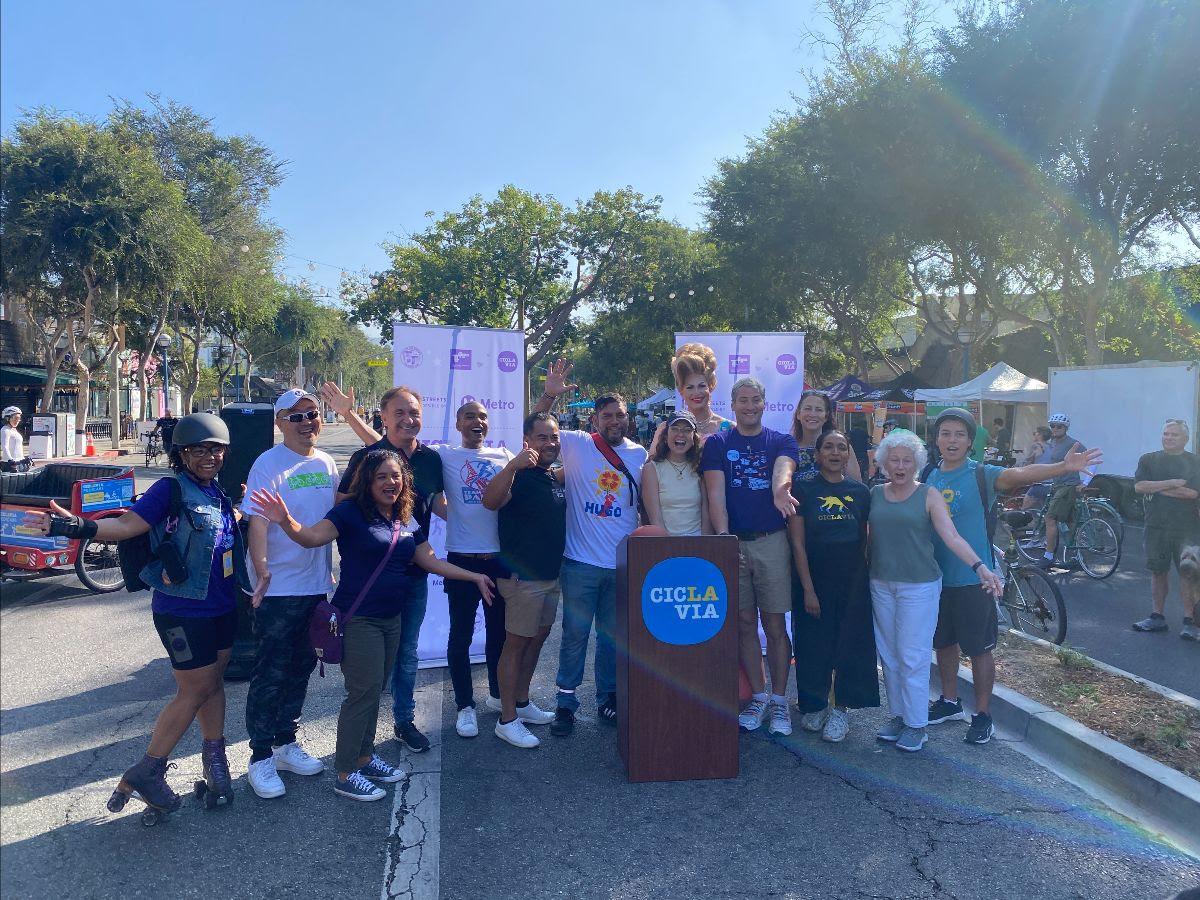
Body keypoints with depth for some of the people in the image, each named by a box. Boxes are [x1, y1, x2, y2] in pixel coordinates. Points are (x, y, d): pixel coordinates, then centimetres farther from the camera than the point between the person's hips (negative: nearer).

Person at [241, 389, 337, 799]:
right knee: (271, 674, 2)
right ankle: (260, 758, 16)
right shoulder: (269, 464, -13)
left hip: (316, 585, 7)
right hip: (277, 590, -7)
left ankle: (286, 742, 33)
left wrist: (332, 570, 17)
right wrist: (262, 572, -31)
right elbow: (257, 523, -21)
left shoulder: (326, 463, 7)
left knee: (301, 669, 17)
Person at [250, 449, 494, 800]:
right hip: (358, 618, -7)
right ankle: (345, 774, 8)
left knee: (375, 690, 16)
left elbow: (430, 561, 13)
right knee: (363, 692, -5)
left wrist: (474, 577, 11)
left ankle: (364, 756, 31)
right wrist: (286, 521, -45)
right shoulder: (351, 512, -12)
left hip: (391, 618, 7)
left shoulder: (407, 520, 7)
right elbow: (312, 537, -24)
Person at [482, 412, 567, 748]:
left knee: (537, 638, 17)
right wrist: (512, 465, -49)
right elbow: (491, 500, -36)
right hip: (523, 576, -9)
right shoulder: (520, 475, -16)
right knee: (516, 643, -1)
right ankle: (507, 719, 8)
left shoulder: (555, 478, 11)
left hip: (550, 575, 9)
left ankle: (522, 703, 31)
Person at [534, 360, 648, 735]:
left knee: (613, 636, 14)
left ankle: (607, 698, 30)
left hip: (623, 564, 3)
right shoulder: (576, 444, -1)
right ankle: (565, 702, 18)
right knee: (575, 634, 4)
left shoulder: (639, 454, 6)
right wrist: (549, 396, -21)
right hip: (581, 562, -3)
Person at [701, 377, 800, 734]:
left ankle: (779, 701, 14)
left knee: (774, 624, 2)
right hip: (733, 542, 1)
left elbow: (783, 468, -18)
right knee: (745, 624, 7)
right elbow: (716, 494, -5)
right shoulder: (717, 443, 6)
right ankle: (758, 697, 20)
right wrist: (723, 537, -20)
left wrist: (780, 490, -42)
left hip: (772, 542, -1)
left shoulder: (782, 441, 6)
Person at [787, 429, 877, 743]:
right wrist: (808, 589, -11)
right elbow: (798, 543, -7)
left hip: (853, 582, 2)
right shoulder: (803, 490, -4)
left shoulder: (860, 491, 4)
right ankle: (813, 705, 24)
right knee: (814, 646, 6)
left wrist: (866, 579, 3)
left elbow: (865, 540, 10)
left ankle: (840, 708, 20)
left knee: (851, 645, 6)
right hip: (814, 580, -2)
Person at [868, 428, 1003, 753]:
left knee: (913, 658, -1)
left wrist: (979, 567, -26)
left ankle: (916, 725, 11)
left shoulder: (928, 495, -4)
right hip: (881, 584, 4)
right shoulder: (875, 494, 6)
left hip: (919, 586, -4)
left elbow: (952, 537, -13)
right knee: (889, 655, 10)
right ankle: (898, 716, 24)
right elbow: (870, 536, 9)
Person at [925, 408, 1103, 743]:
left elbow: (1019, 474, -27)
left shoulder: (981, 475, -11)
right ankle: (950, 702, 35)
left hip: (972, 579, -4)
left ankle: (982, 715, 20)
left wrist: (1063, 467, -44)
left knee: (978, 648, 5)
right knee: (943, 642, 18)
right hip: (936, 576, 5)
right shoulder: (928, 476, 3)